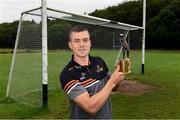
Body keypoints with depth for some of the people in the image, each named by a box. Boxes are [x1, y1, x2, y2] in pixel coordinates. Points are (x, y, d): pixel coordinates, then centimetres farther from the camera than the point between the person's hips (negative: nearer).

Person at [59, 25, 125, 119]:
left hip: (107, 115, 5)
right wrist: (112, 81, -25)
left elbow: (112, 88, 6)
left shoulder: (99, 62, -7)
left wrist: (118, 78, -14)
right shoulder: (67, 74, -25)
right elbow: (91, 107, -30)